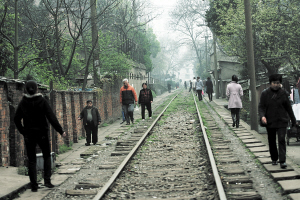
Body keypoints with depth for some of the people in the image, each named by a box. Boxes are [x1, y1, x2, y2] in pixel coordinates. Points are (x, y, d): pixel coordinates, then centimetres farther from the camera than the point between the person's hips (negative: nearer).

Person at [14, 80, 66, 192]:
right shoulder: (42, 101, -10)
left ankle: (34, 185, 4)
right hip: (42, 133, -1)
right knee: (47, 156, 15)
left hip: (28, 135, 2)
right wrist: (61, 131, -8)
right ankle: (47, 180, 3)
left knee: (31, 160, 7)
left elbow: (16, 119, 4)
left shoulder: (23, 103, -2)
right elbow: (51, 118, -13)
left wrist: (22, 131, 17)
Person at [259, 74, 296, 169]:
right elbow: (261, 106, -4)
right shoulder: (265, 93, -1)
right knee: (272, 142, 10)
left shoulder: (283, 93, 3)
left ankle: (282, 161, -13)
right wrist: (262, 116, -25)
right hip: (270, 121, 1)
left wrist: (293, 120, 12)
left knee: (282, 140, -12)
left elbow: (288, 107, 9)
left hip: (282, 121, -1)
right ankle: (274, 159, 27)